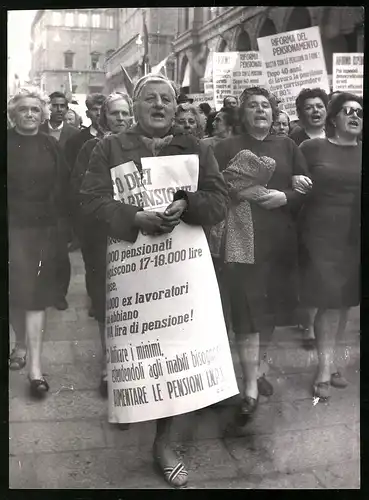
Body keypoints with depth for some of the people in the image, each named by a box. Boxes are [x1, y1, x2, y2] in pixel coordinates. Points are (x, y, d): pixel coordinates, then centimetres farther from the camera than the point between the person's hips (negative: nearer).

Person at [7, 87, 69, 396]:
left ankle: (35, 368, 1)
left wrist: (59, 219, -5)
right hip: (11, 227, 0)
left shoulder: (52, 147, 5)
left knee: (36, 294, 0)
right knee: (15, 292, 7)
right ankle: (21, 343, 33)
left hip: (43, 229, 0)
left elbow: (62, 188, 4)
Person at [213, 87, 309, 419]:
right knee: (247, 310, -7)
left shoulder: (288, 147, 13)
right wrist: (231, 192, -18)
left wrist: (284, 196, -11)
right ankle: (251, 387, -1)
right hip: (242, 239, -3)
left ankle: (255, 367, 32)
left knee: (268, 306, 12)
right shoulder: (226, 148, 6)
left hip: (279, 239, 4)